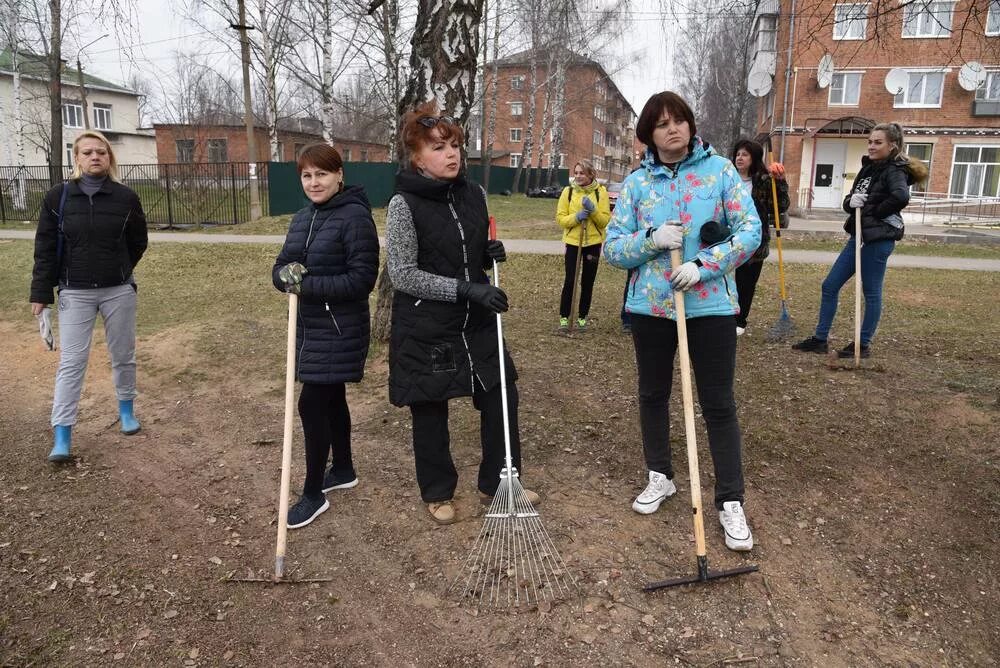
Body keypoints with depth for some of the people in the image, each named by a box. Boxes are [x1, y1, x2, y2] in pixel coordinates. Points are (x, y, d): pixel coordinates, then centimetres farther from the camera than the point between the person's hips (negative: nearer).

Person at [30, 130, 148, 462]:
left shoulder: (126, 197, -3)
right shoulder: (58, 196, -3)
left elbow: (138, 242, 10)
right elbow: (45, 248, -1)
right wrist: (41, 294, -4)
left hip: (119, 291, 1)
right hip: (75, 293, 0)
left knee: (123, 356, 13)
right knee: (71, 362, -1)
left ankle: (126, 410, 34)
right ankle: (62, 436, 3)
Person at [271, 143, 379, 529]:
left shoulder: (355, 216, -15)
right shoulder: (302, 218, 10)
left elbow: (362, 279, -20)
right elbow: (280, 268, 9)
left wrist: (307, 285, -23)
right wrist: (286, 275, -16)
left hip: (339, 330, -8)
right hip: (310, 326, 8)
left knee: (311, 405, -6)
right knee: (331, 400, 18)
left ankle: (313, 494, 9)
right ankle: (343, 470, 36)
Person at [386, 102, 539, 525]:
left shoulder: (474, 195, 3)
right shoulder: (403, 204, -14)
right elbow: (403, 275, -17)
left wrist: (491, 255, -6)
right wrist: (465, 289, -24)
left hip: (477, 324, 6)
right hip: (424, 331, -5)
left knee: (502, 399, 9)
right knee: (430, 414, 9)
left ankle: (498, 483, 29)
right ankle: (437, 493, 31)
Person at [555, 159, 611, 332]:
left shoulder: (600, 192, -2)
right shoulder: (568, 191, -2)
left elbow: (605, 220, -5)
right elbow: (560, 218, -3)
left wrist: (593, 210, -21)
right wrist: (576, 217, -20)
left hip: (593, 243, 1)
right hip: (573, 242, -1)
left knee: (588, 282, 8)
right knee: (570, 280, -4)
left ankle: (582, 317, 21)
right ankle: (564, 317, 7)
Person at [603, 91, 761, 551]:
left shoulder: (720, 170, -1)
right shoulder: (637, 182, 3)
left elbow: (750, 231, -6)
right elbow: (613, 248, 1)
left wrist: (702, 265, -18)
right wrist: (651, 240, -18)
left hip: (711, 306, -2)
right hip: (650, 307, 3)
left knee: (719, 405, 2)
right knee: (652, 395, 15)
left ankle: (731, 502, 13)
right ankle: (660, 477, 35)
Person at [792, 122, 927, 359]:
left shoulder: (895, 171, -10)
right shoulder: (868, 168, 14)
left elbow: (901, 197, -30)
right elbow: (848, 201, 14)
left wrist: (875, 211, -16)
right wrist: (851, 201, -9)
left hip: (879, 239, -9)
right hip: (859, 236, 9)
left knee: (871, 292, 2)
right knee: (830, 286, 8)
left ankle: (864, 344, 14)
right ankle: (820, 339, 16)